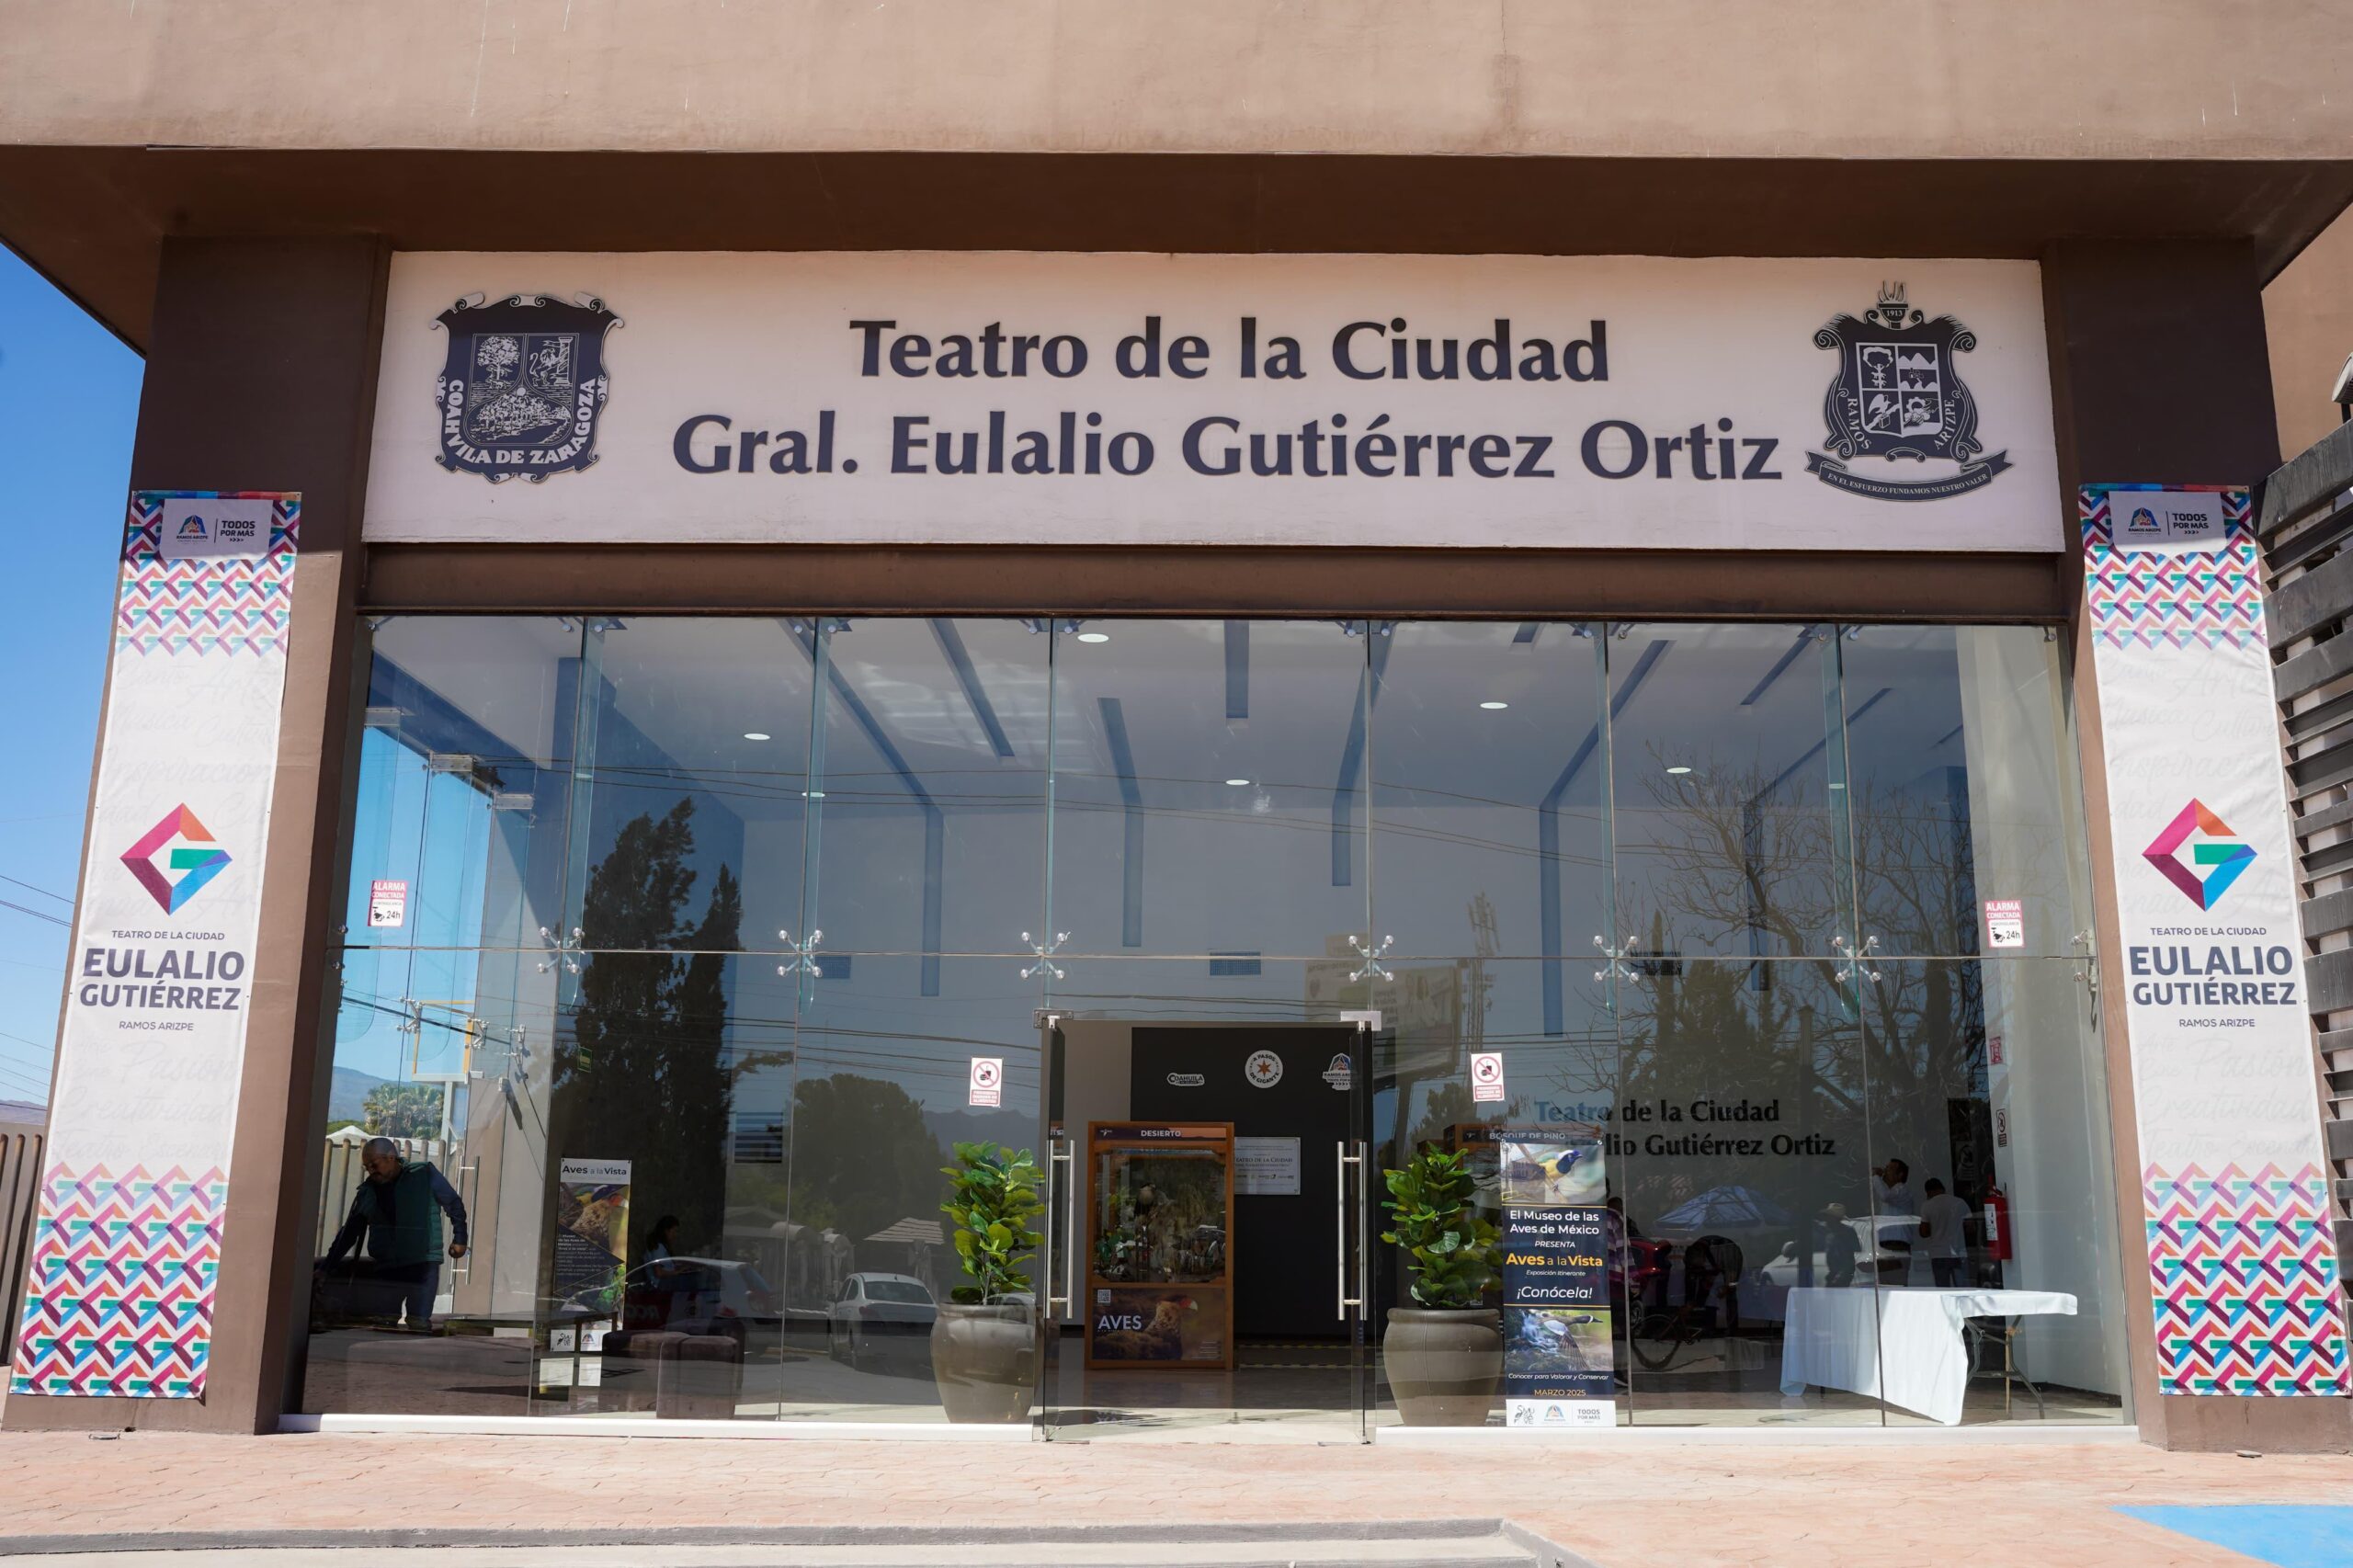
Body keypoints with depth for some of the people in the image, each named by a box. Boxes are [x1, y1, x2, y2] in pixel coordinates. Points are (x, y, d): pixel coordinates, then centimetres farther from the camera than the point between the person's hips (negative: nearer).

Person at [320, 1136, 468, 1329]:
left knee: (418, 1326, -11)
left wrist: (459, 1239, 3)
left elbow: (454, 1204, 6)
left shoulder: (424, 1174, -2)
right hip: (385, 1268, 4)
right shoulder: (366, 1192, 9)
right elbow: (348, 1234, 15)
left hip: (422, 1266, -4)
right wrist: (325, 1268, 11)